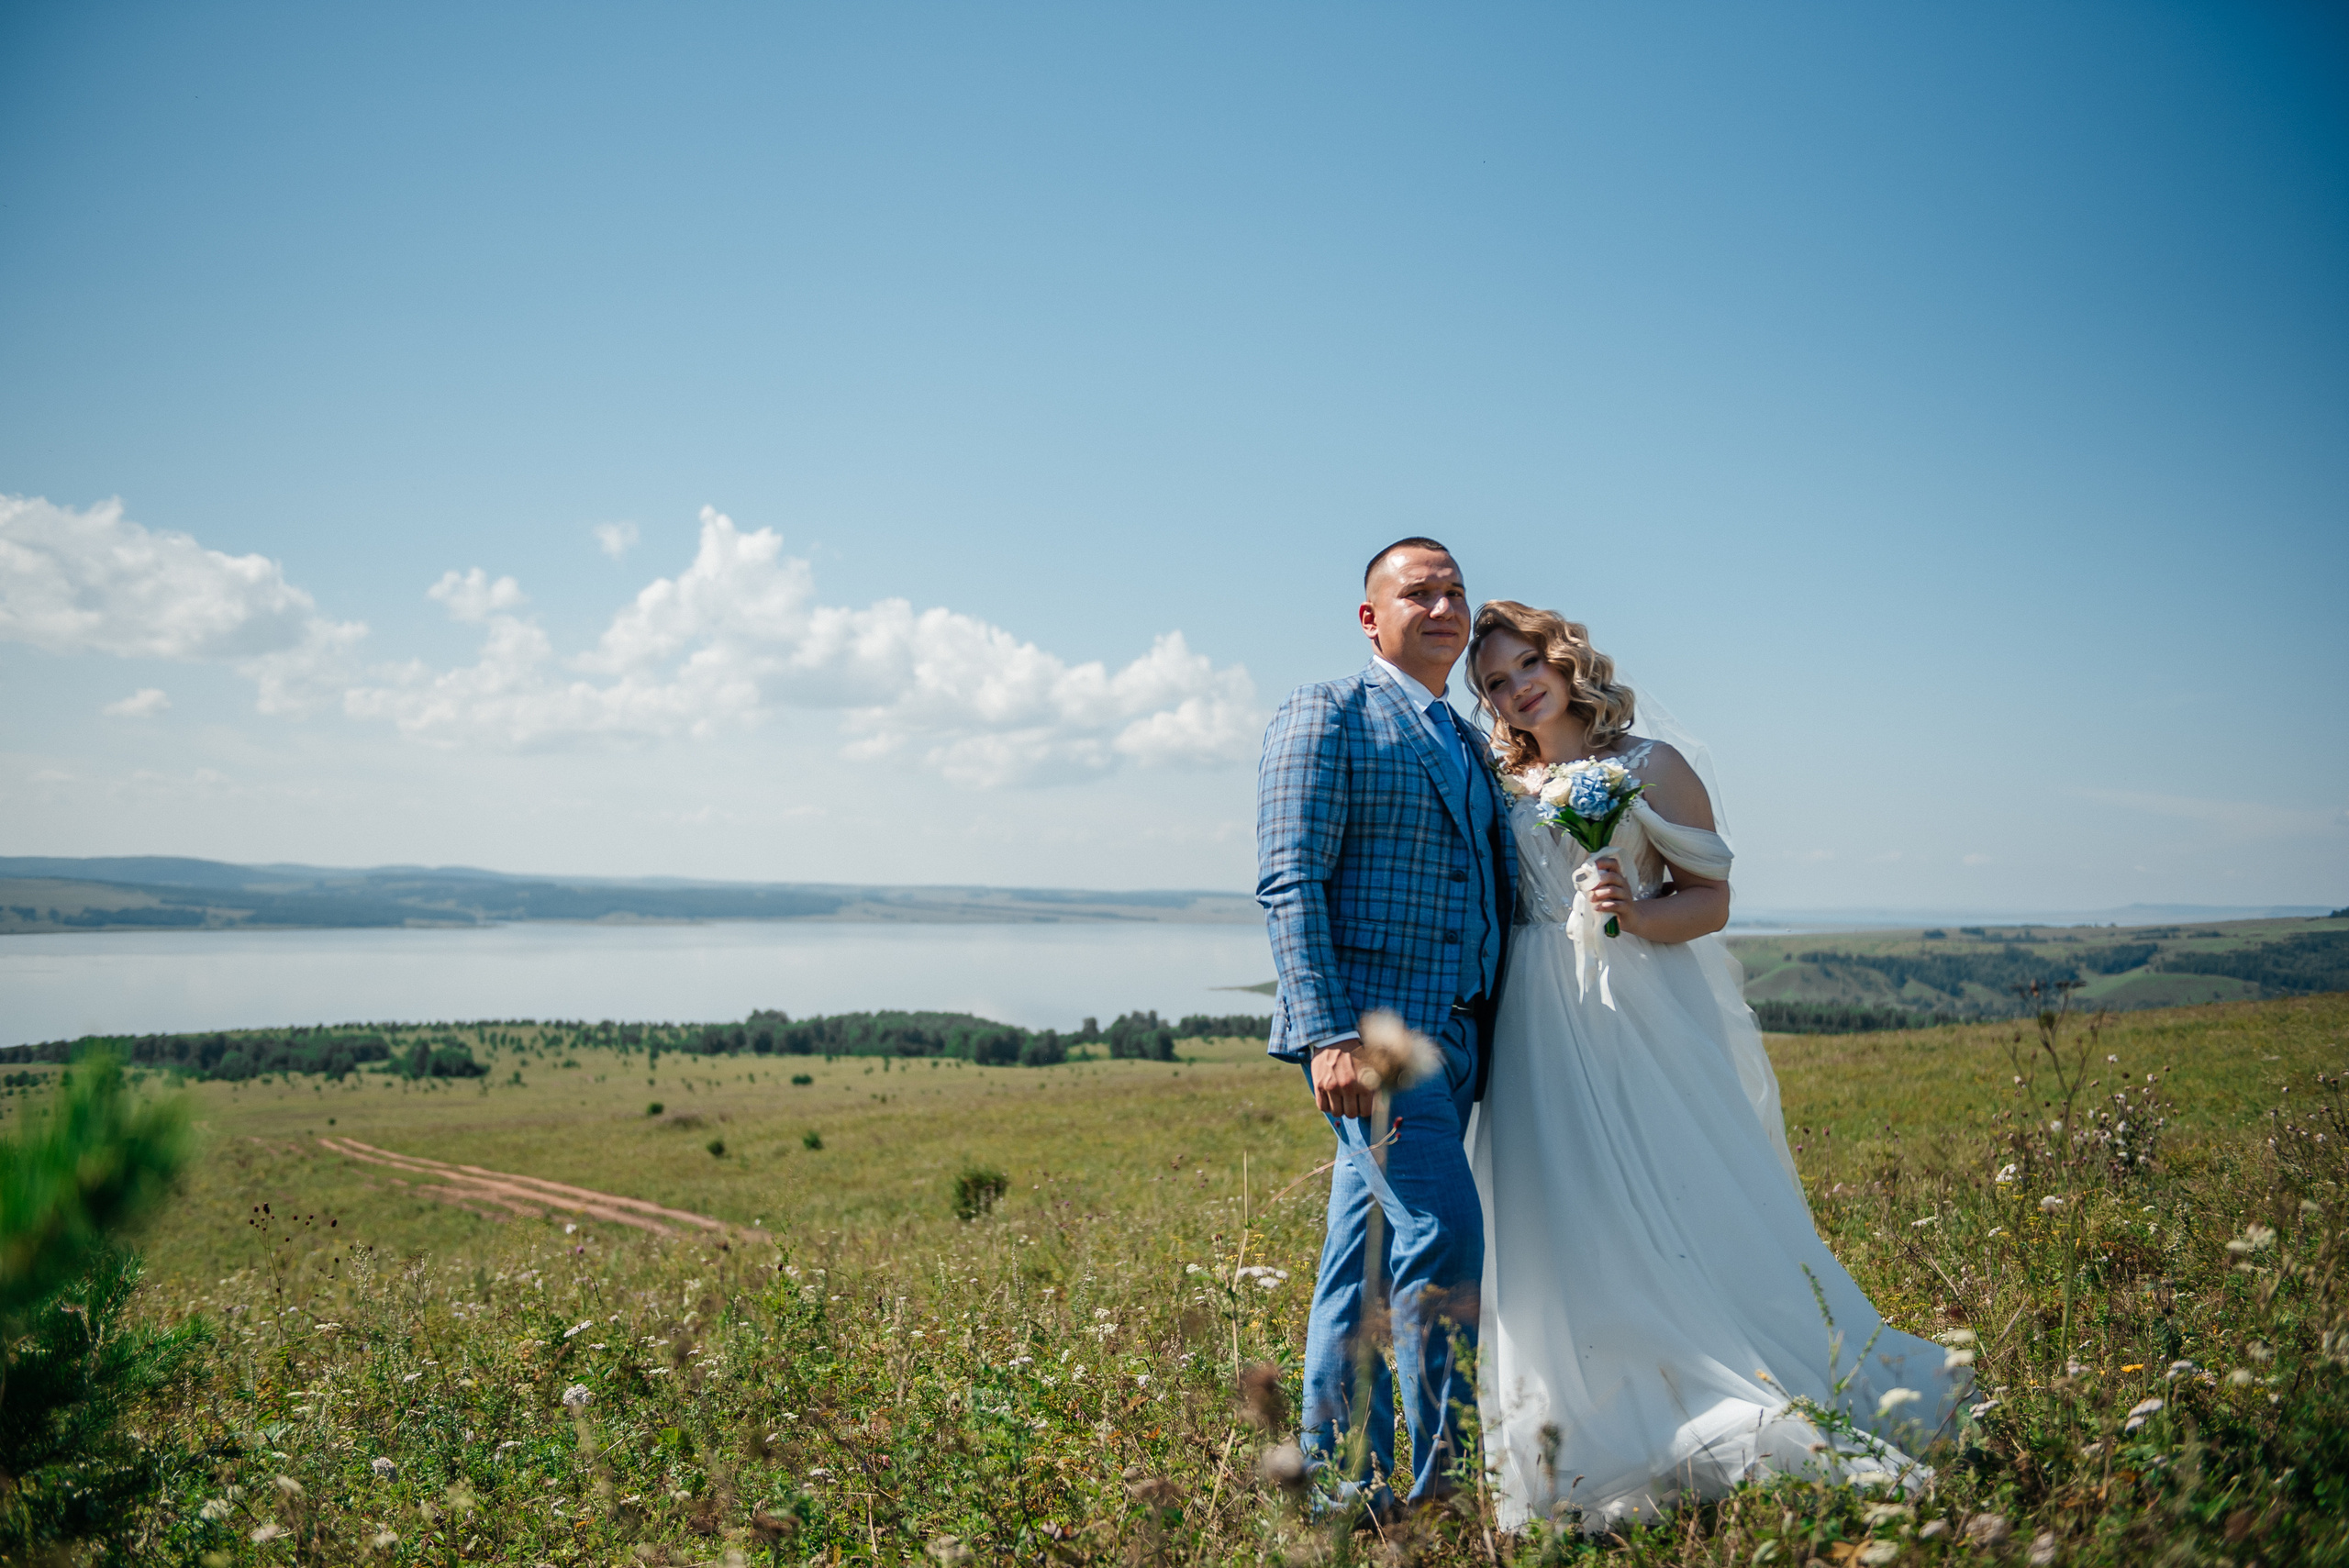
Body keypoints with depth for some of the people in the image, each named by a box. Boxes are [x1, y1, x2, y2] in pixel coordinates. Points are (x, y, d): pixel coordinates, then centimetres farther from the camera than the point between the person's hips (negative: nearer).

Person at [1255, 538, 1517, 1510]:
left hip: (1453, 1035, 7)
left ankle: (1344, 1481, 17)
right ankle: (1443, 1475, -6)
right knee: (1442, 1229, -16)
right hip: (1368, 1023, -7)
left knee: (1369, 1265, 10)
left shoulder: (1471, 746, 22)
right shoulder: (1327, 715, -1)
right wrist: (1329, 1032, -20)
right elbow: (1289, 881, -10)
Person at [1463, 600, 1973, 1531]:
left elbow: (1710, 899, 0)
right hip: (1541, 1034, 3)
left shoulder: (1647, 765, 3)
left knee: (1695, 1207, -5)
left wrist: (1635, 913, -17)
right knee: (1571, 1234, 0)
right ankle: (1624, 1447, 10)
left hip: (1648, 1023, -3)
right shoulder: (1501, 788, 13)